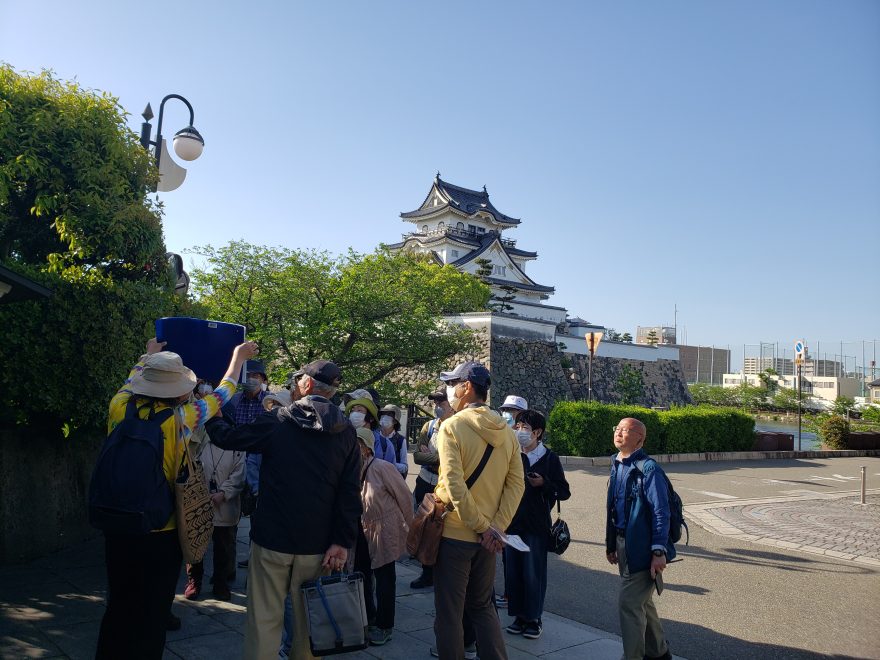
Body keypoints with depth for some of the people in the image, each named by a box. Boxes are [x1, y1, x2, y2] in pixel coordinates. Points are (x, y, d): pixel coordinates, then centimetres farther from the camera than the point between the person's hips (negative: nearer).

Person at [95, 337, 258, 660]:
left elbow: (133, 378, 17)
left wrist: (150, 355, 36)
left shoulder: (120, 407, -7)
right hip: (161, 534, -4)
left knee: (118, 609, 19)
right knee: (152, 616, 10)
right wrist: (239, 356, 16)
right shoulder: (179, 419, -17)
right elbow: (221, 395, 0)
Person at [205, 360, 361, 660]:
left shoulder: (275, 421, -6)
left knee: (264, 617, 9)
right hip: (317, 543, 2)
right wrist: (343, 542, -5)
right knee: (308, 617, 14)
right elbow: (350, 493, -6)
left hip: (272, 537, -2)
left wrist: (211, 416, 25)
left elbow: (226, 437, 6)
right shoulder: (345, 432, -1)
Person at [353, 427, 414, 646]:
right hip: (362, 532, 6)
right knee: (360, 574, 15)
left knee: (384, 578, 4)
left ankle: (384, 626, 20)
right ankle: (367, 617, 36)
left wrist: (409, 528, -4)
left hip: (385, 530, -6)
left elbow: (404, 497, -12)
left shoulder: (382, 468, -21)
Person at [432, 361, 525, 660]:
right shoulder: (507, 432, 2)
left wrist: (483, 527, -15)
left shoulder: (452, 427, -14)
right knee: (482, 606, 21)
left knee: (449, 612, 9)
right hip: (487, 536, 5)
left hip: (454, 533, -5)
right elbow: (516, 485, -4)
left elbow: (455, 486, -22)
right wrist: (495, 527, -8)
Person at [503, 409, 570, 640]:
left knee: (533, 574, 4)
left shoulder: (549, 457, -3)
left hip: (536, 526, -3)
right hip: (511, 523, 3)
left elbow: (564, 492, 0)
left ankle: (534, 619, 19)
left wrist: (544, 483, -17)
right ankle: (518, 615, 24)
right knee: (512, 572, 9)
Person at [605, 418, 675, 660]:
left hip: (643, 548, -9)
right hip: (624, 545, 9)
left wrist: (659, 551, -21)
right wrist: (611, 545, 17)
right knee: (641, 601, 21)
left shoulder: (648, 468, -17)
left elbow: (660, 512, -19)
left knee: (629, 603, -7)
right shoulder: (617, 467, 9)